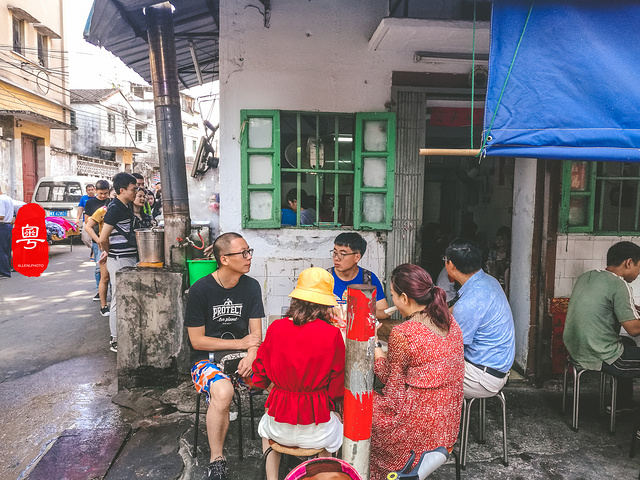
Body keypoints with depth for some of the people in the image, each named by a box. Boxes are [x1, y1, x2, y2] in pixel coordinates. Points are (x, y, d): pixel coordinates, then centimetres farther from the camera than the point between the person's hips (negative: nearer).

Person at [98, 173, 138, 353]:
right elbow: (103, 239, -19)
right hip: (119, 260, -9)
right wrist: (108, 252, 0)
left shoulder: (127, 207, 12)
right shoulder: (114, 209, -17)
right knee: (119, 301, -1)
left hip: (130, 259, 9)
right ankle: (116, 341, 10)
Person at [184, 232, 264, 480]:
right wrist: (240, 343, -9)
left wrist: (250, 357, -19)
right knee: (223, 391, -35)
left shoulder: (251, 286, 3)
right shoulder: (200, 290, -10)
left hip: (242, 357, 4)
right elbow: (197, 340, -8)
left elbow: (255, 334, 2)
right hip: (207, 359, -4)